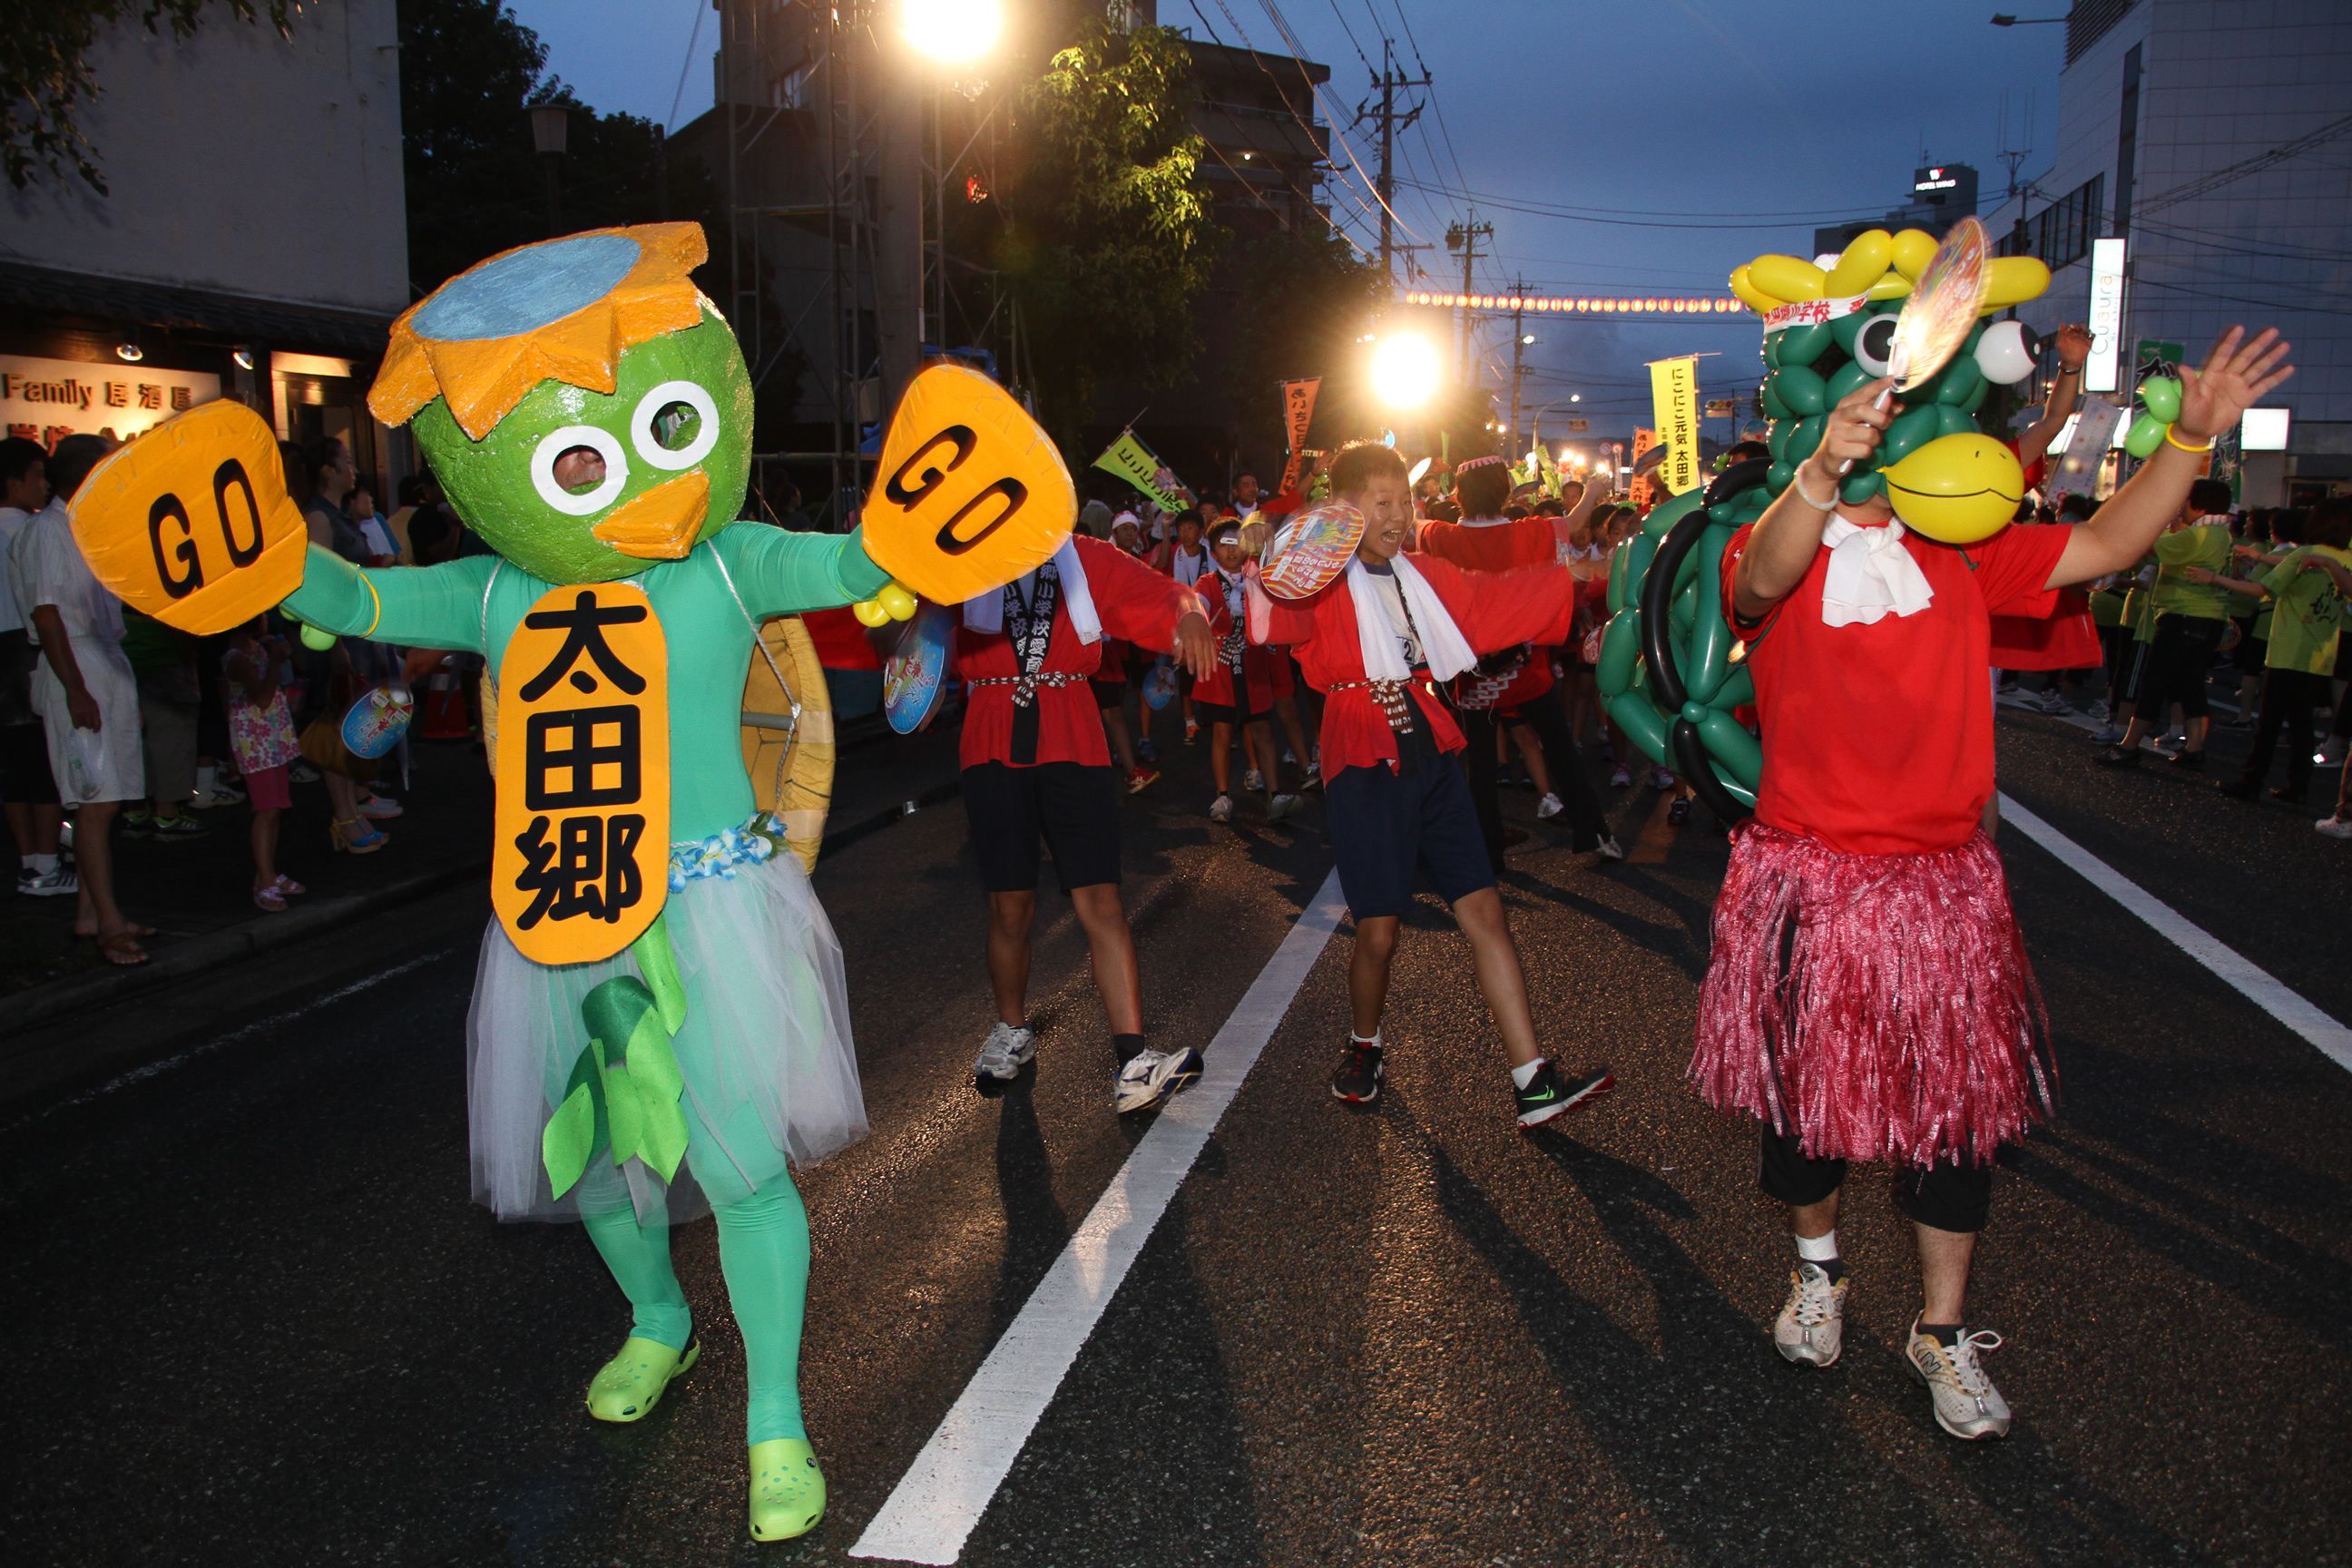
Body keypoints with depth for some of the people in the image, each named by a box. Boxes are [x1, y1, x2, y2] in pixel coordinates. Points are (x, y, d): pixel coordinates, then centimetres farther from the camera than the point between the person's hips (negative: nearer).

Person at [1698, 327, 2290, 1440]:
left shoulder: (1959, 551, 6)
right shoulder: (1772, 546, -9)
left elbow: (2104, 547, 4)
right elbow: (1766, 579, -32)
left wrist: (2190, 435, -9)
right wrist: (1825, 468, -51)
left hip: (1944, 883, 4)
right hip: (1809, 883, -3)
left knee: (1956, 1104, 9)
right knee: (1807, 1098, 12)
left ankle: (1944, 1331, 27)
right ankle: (1818, 1271, 40)